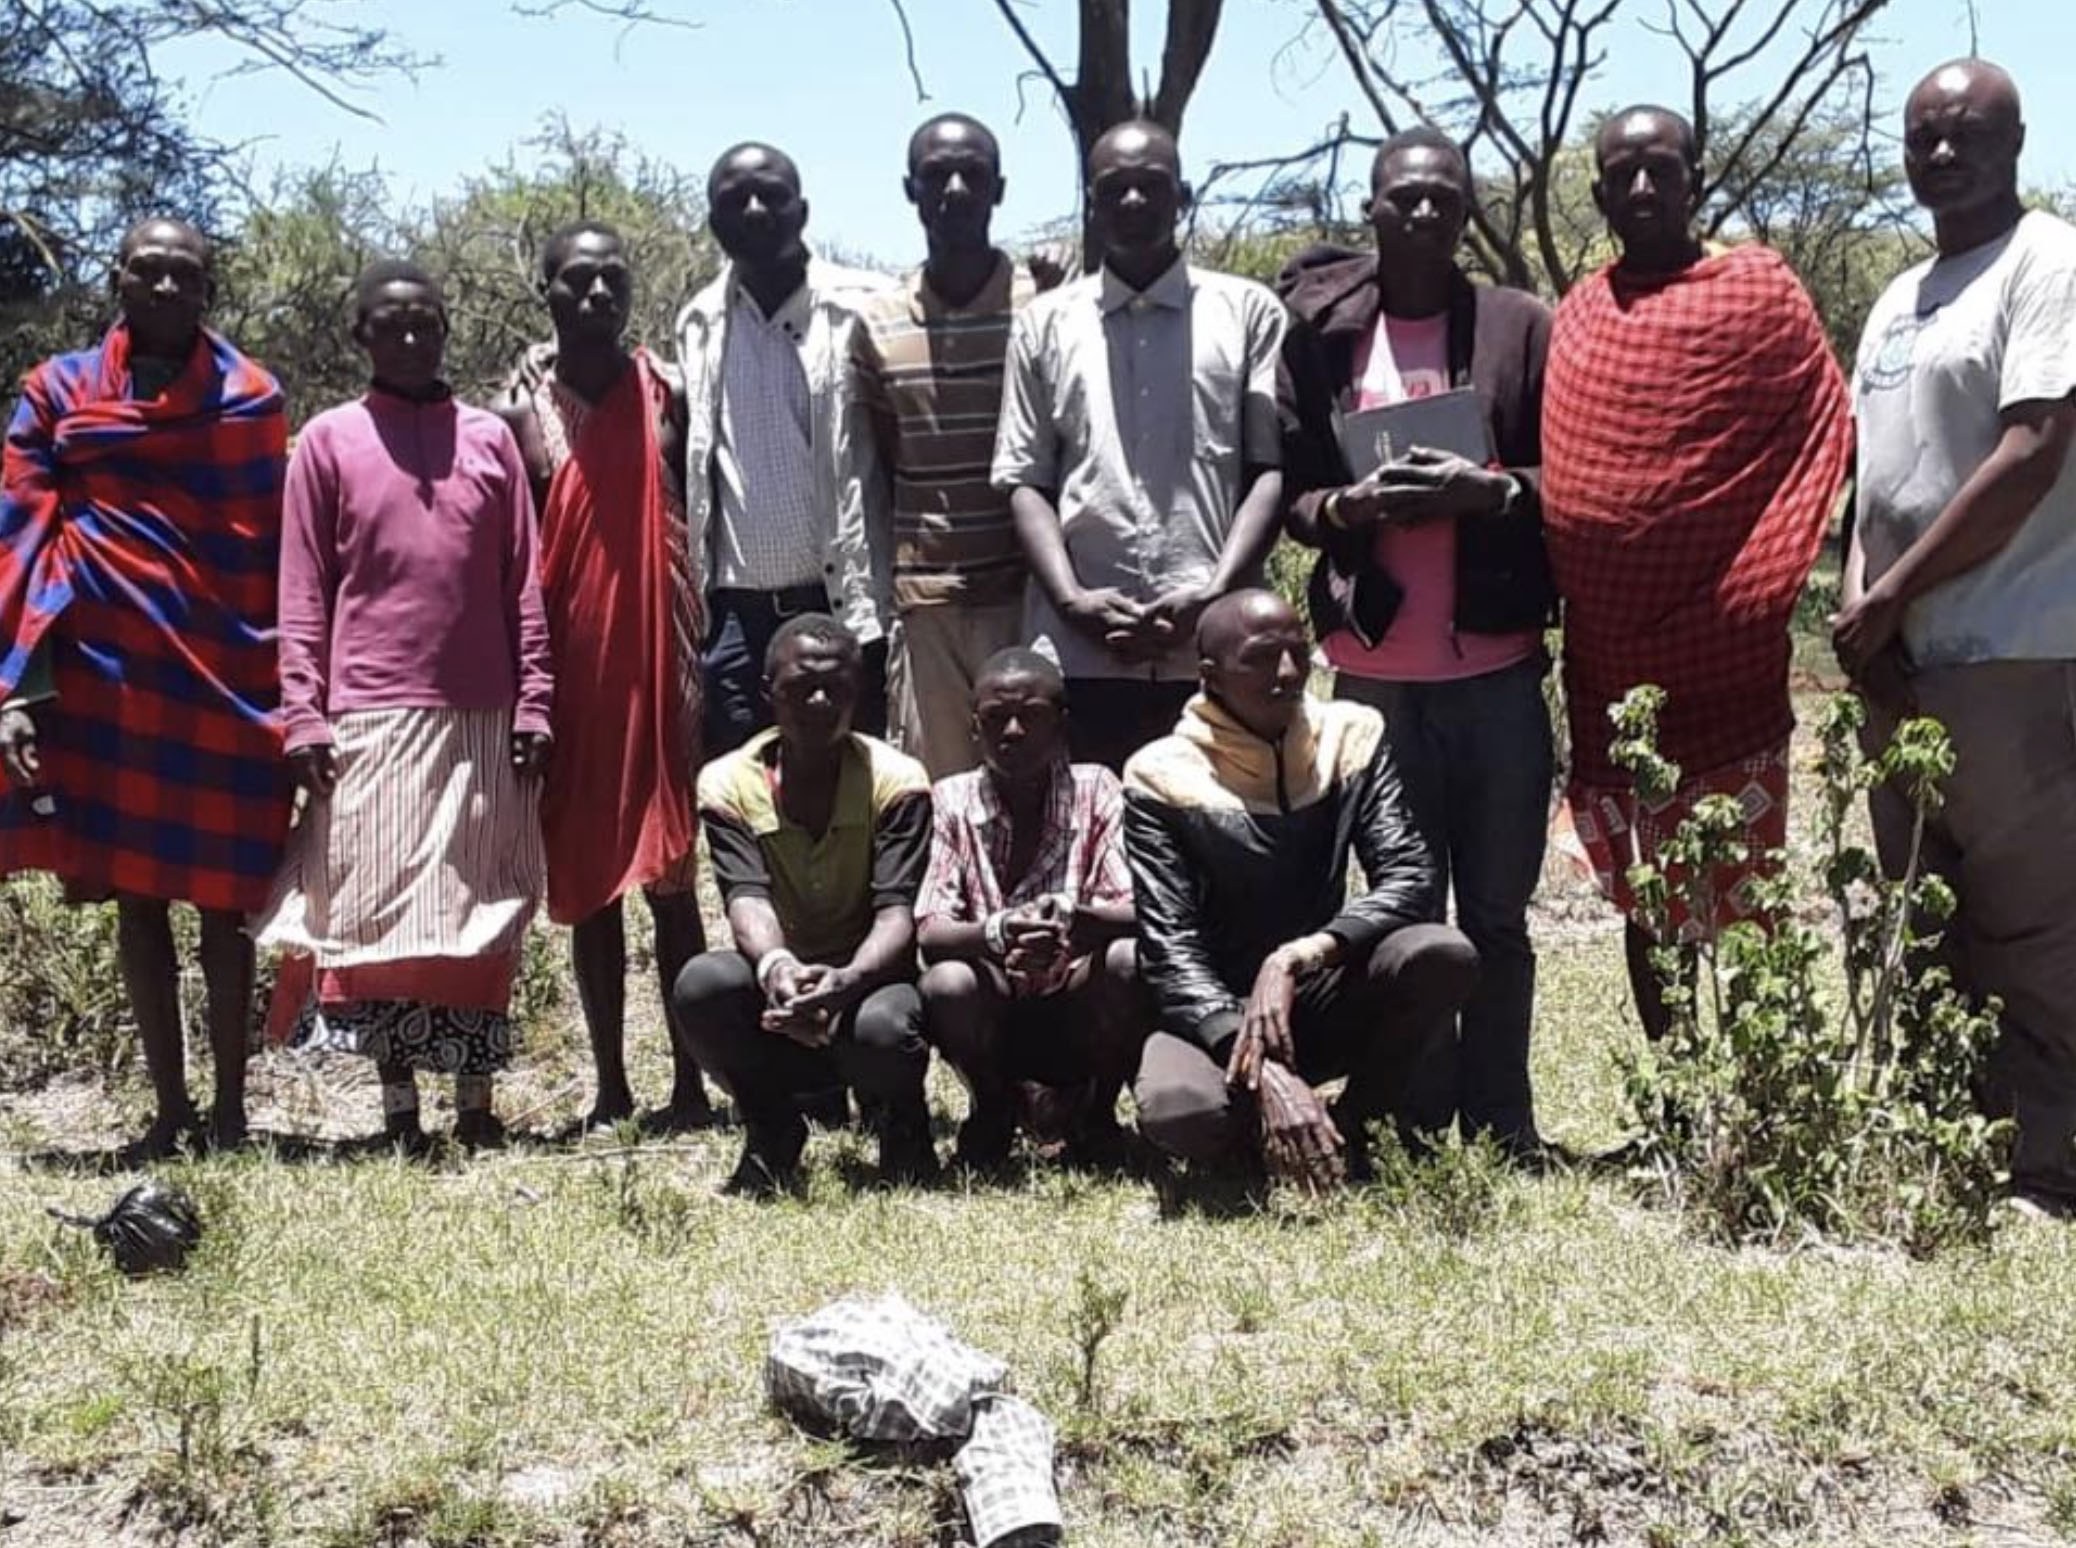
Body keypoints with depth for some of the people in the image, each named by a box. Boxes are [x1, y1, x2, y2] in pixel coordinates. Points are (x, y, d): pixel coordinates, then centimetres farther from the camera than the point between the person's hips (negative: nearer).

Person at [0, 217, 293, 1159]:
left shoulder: (250, 399, 6)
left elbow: (278, 550, 6)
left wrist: (284, 686, 0)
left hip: (222, 678, -1)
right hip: (105, 675, 1)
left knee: (220, 898, 2)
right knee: (134, 895, 6)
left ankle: (229, 1108, 11)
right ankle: (169, 1108, 15)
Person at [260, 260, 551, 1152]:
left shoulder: (490, 438, 10)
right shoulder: (327, 441, 6)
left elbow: (523, 586, 8)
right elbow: (303, 592, 2)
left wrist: (533, 705, 1)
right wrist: (303, 714, -6)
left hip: (481, 715, 1)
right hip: (370, 715, -1)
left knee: (479, 910, 5)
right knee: (375, 908, 1)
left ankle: (476, 1100, 14)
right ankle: (399, 1106, 10)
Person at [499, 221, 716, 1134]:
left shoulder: (665, 395, 4)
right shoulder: (521, 409, 5)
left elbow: (698, 526, 2)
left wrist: (697, 658, -4)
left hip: (657, 659, -1)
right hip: (570, 665, 1)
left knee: (670, 873, 0)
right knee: (584, 879, 6)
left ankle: (690, 1082, 5)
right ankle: (610, 1086, 13)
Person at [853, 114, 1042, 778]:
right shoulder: (877, 323, 6)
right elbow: (875, 477, 12)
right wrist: (875, 617, 7)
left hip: (1030, 595, -2)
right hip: (926, 604, 2)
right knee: (941, 793, 5)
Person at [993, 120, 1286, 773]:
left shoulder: (1248, 313, 9)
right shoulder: (1044, 324, 13)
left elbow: (1273, 469, 4)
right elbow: (1025, 480, 9)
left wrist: (1215, 595, -10)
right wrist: (1071, 599, -7)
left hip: (1217, 651, -1)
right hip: (1078, 652, 1)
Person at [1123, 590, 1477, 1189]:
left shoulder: (1351, 737, -2)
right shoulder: (1163, 778, -11)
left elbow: (1410, 876, -12)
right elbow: (1170, 949, -18)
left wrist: (1300, 955, -30)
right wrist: (1263, 1072, -33)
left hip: (1322, 1002, 3)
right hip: (1214, 1013, -3)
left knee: (1442, 955, -27)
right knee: (1178, 1110, -37)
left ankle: (1352, 1131, -4)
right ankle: (1259, 1137, 0)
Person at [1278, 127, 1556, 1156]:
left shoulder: (1520, 327, 5)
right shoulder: (1318, 332, 7)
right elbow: (1287, 491, 5)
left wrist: (1488, 490, -16)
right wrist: (1351, 506, -15)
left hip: (1498, 663, 0)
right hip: (1374, 670, 1)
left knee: (1496, 914, 6)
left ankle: (1499, 1131, 15)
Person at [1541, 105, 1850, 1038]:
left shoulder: (1759, 289, 0)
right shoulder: (1575, 317, 13)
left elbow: (1825, 443, -4)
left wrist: (1760, 590, -12)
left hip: (1722, 658, -5)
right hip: (1608, 662, 5)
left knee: (1741, 907, -1)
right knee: (1644, 903, 13)